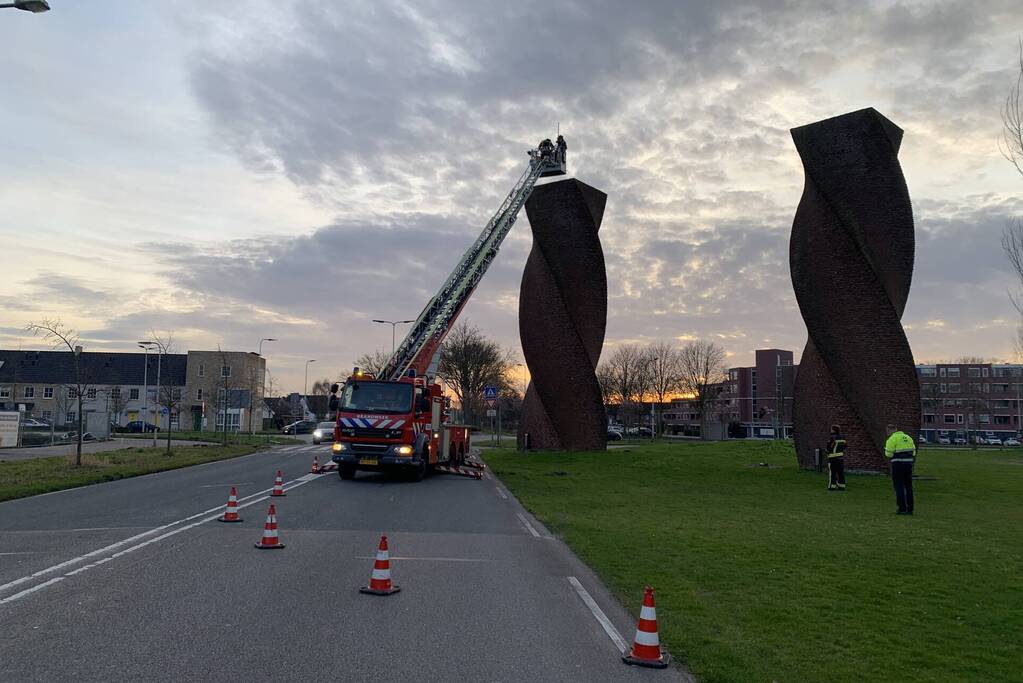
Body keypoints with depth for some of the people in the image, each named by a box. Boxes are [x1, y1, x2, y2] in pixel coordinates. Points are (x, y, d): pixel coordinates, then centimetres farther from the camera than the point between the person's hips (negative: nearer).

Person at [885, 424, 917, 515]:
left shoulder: (892, 439, -8)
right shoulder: (908, 437, 13)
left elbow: (888, 454, -11)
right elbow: (913, 452, 11)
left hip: (898, 464, -6)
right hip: (909, 463, 6)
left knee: (899, 486, -1)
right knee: (908, 487, 11)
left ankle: (902, 508, -3)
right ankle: (910, 509, 13)